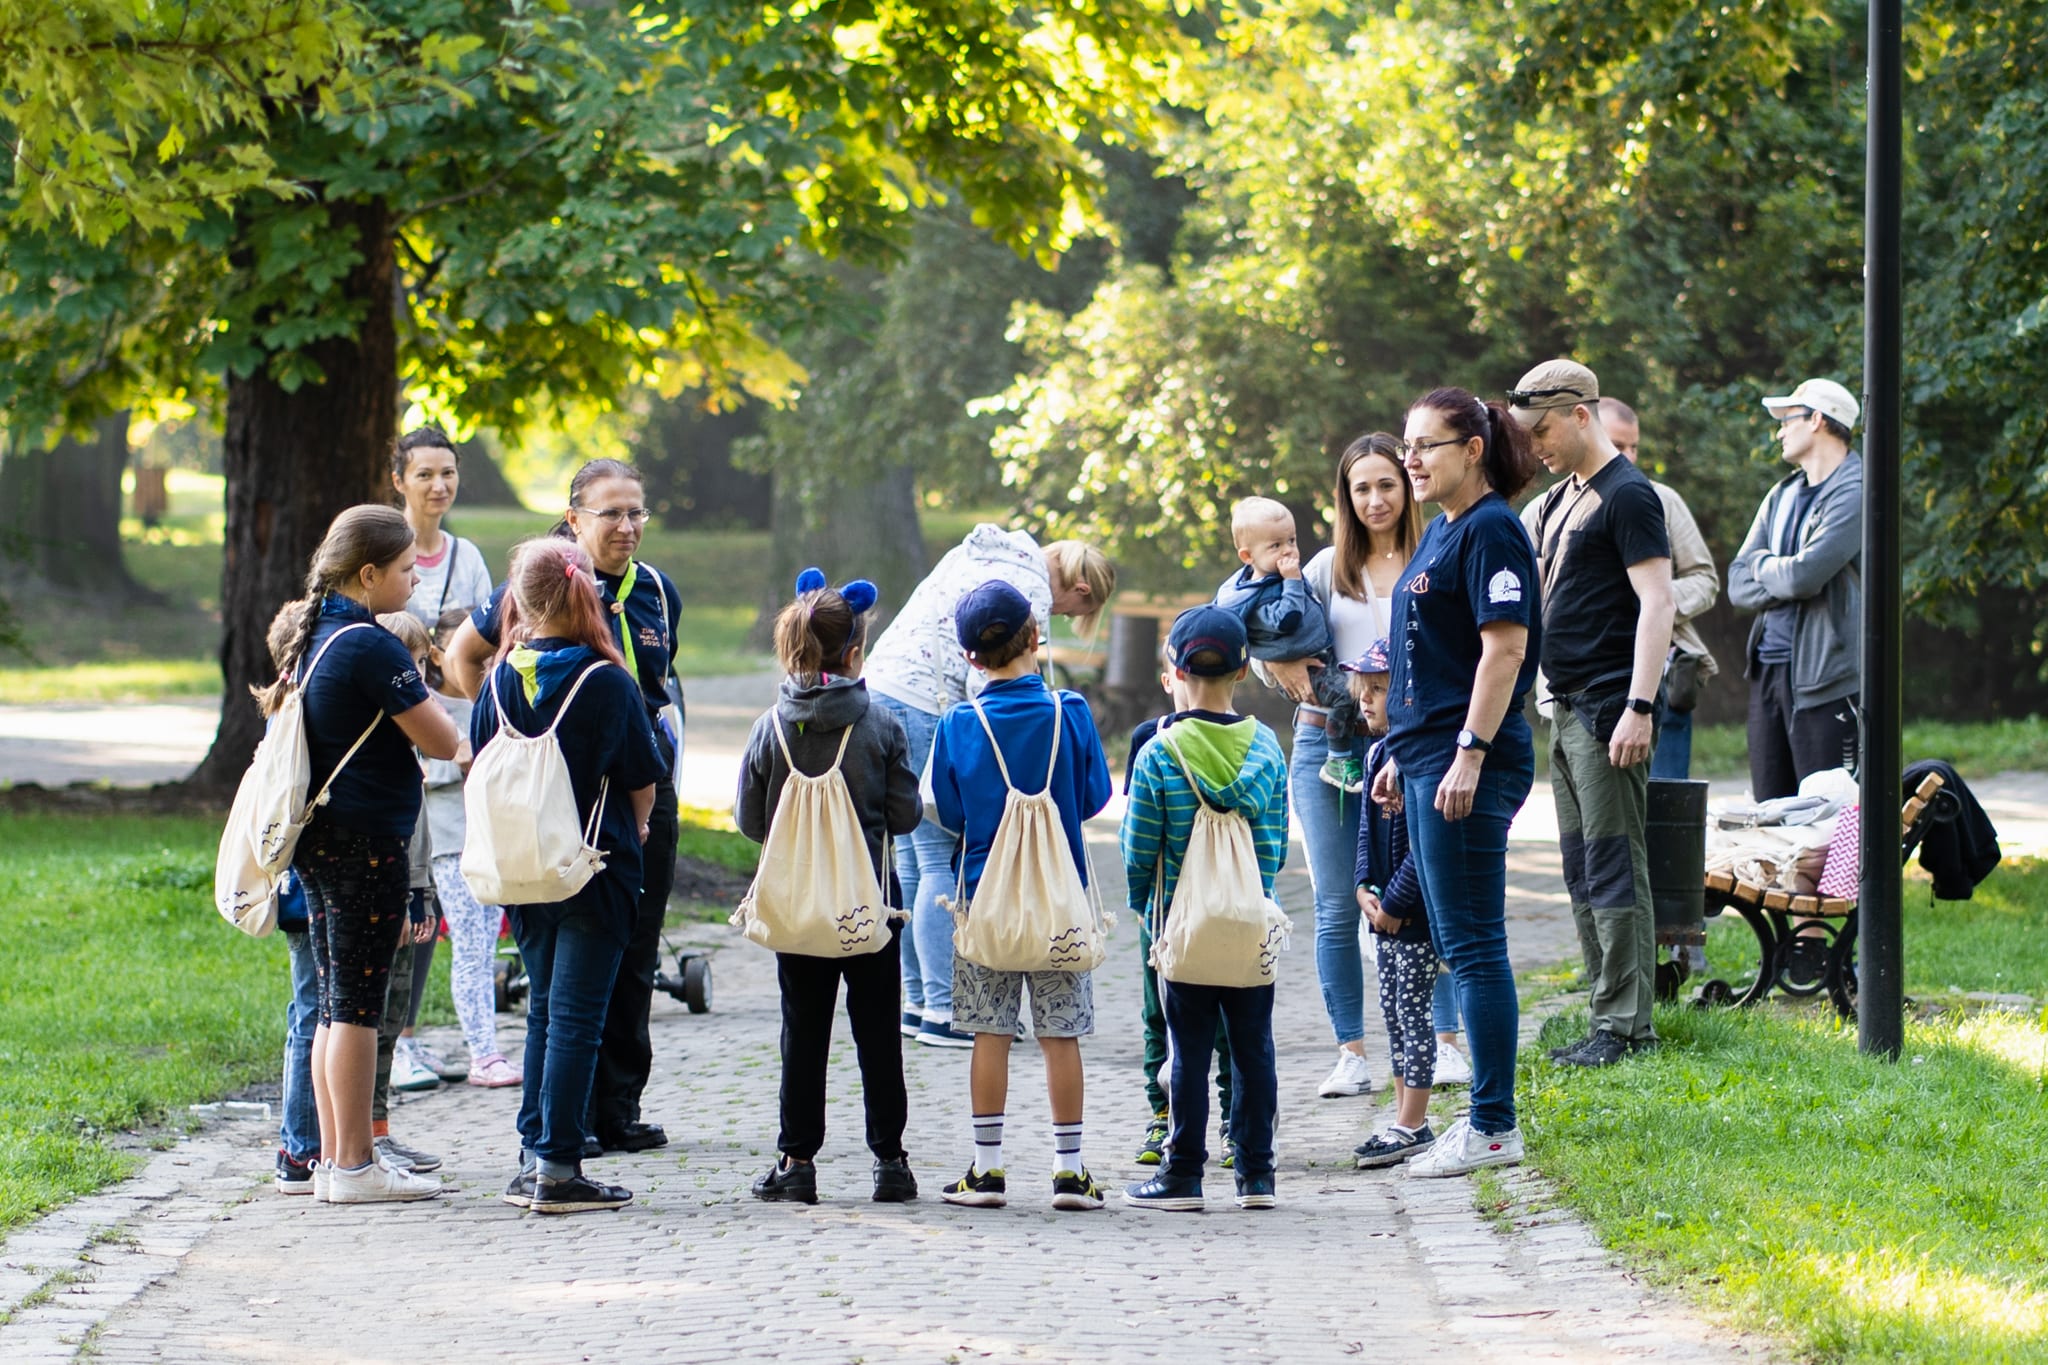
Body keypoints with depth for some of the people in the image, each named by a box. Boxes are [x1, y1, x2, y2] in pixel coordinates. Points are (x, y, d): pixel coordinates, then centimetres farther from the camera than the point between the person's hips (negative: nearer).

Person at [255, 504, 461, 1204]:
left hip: (318, 841, 9)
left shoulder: (311, 636, 11)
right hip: (366, 840, -9)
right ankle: (354, 1166, -2)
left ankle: (335, 1159, 16)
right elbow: (441, 741, -14)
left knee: (335, 1004, 13)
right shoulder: (371, 647, -17)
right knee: (357, 1005, -5)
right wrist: (422, 694, 4)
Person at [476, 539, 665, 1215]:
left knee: (544, 1008, 16)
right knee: (575, 1016, -4)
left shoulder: (499, 681, 0)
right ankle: (558, 1170, -6)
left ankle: (533, 1155, 16)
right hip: (595, 866, -5)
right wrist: (633, 827, 19)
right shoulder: (606, 682, -12)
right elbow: (642, 779, -3)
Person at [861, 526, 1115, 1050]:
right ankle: (943, 1012, -7)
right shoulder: (1031, 592, -7)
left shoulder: (979, 553, 20)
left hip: (879, 684, 10)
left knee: (912, 858, 13)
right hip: (926, 707, -10)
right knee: (943, 863, -7)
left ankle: (916, 1002, 18)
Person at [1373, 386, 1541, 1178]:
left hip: (1468, 765, -10)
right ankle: (1486, 1110, 18)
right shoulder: (1441, 531, 17)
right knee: (1457, 943, 13)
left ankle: (1493, 1127, -5)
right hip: (1428, 755, 10)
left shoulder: (1490, 532, -12)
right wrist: (1401, 756, 23)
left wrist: (1469, 755, -23)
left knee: (1472, 943, -8)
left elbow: (1504, 647, -19)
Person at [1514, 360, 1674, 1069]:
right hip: (1566, 709, 10)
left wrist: (1639, 708, -22)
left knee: (1613, 867, -9)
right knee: (1582, 871, 10)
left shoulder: (1627, 495, -10)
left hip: (1610, 708, -10)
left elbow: (1657, 602, -16)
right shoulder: (1557, 501, 18)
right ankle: (1612, 1017, 14)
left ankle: (1623, 1025, -8)